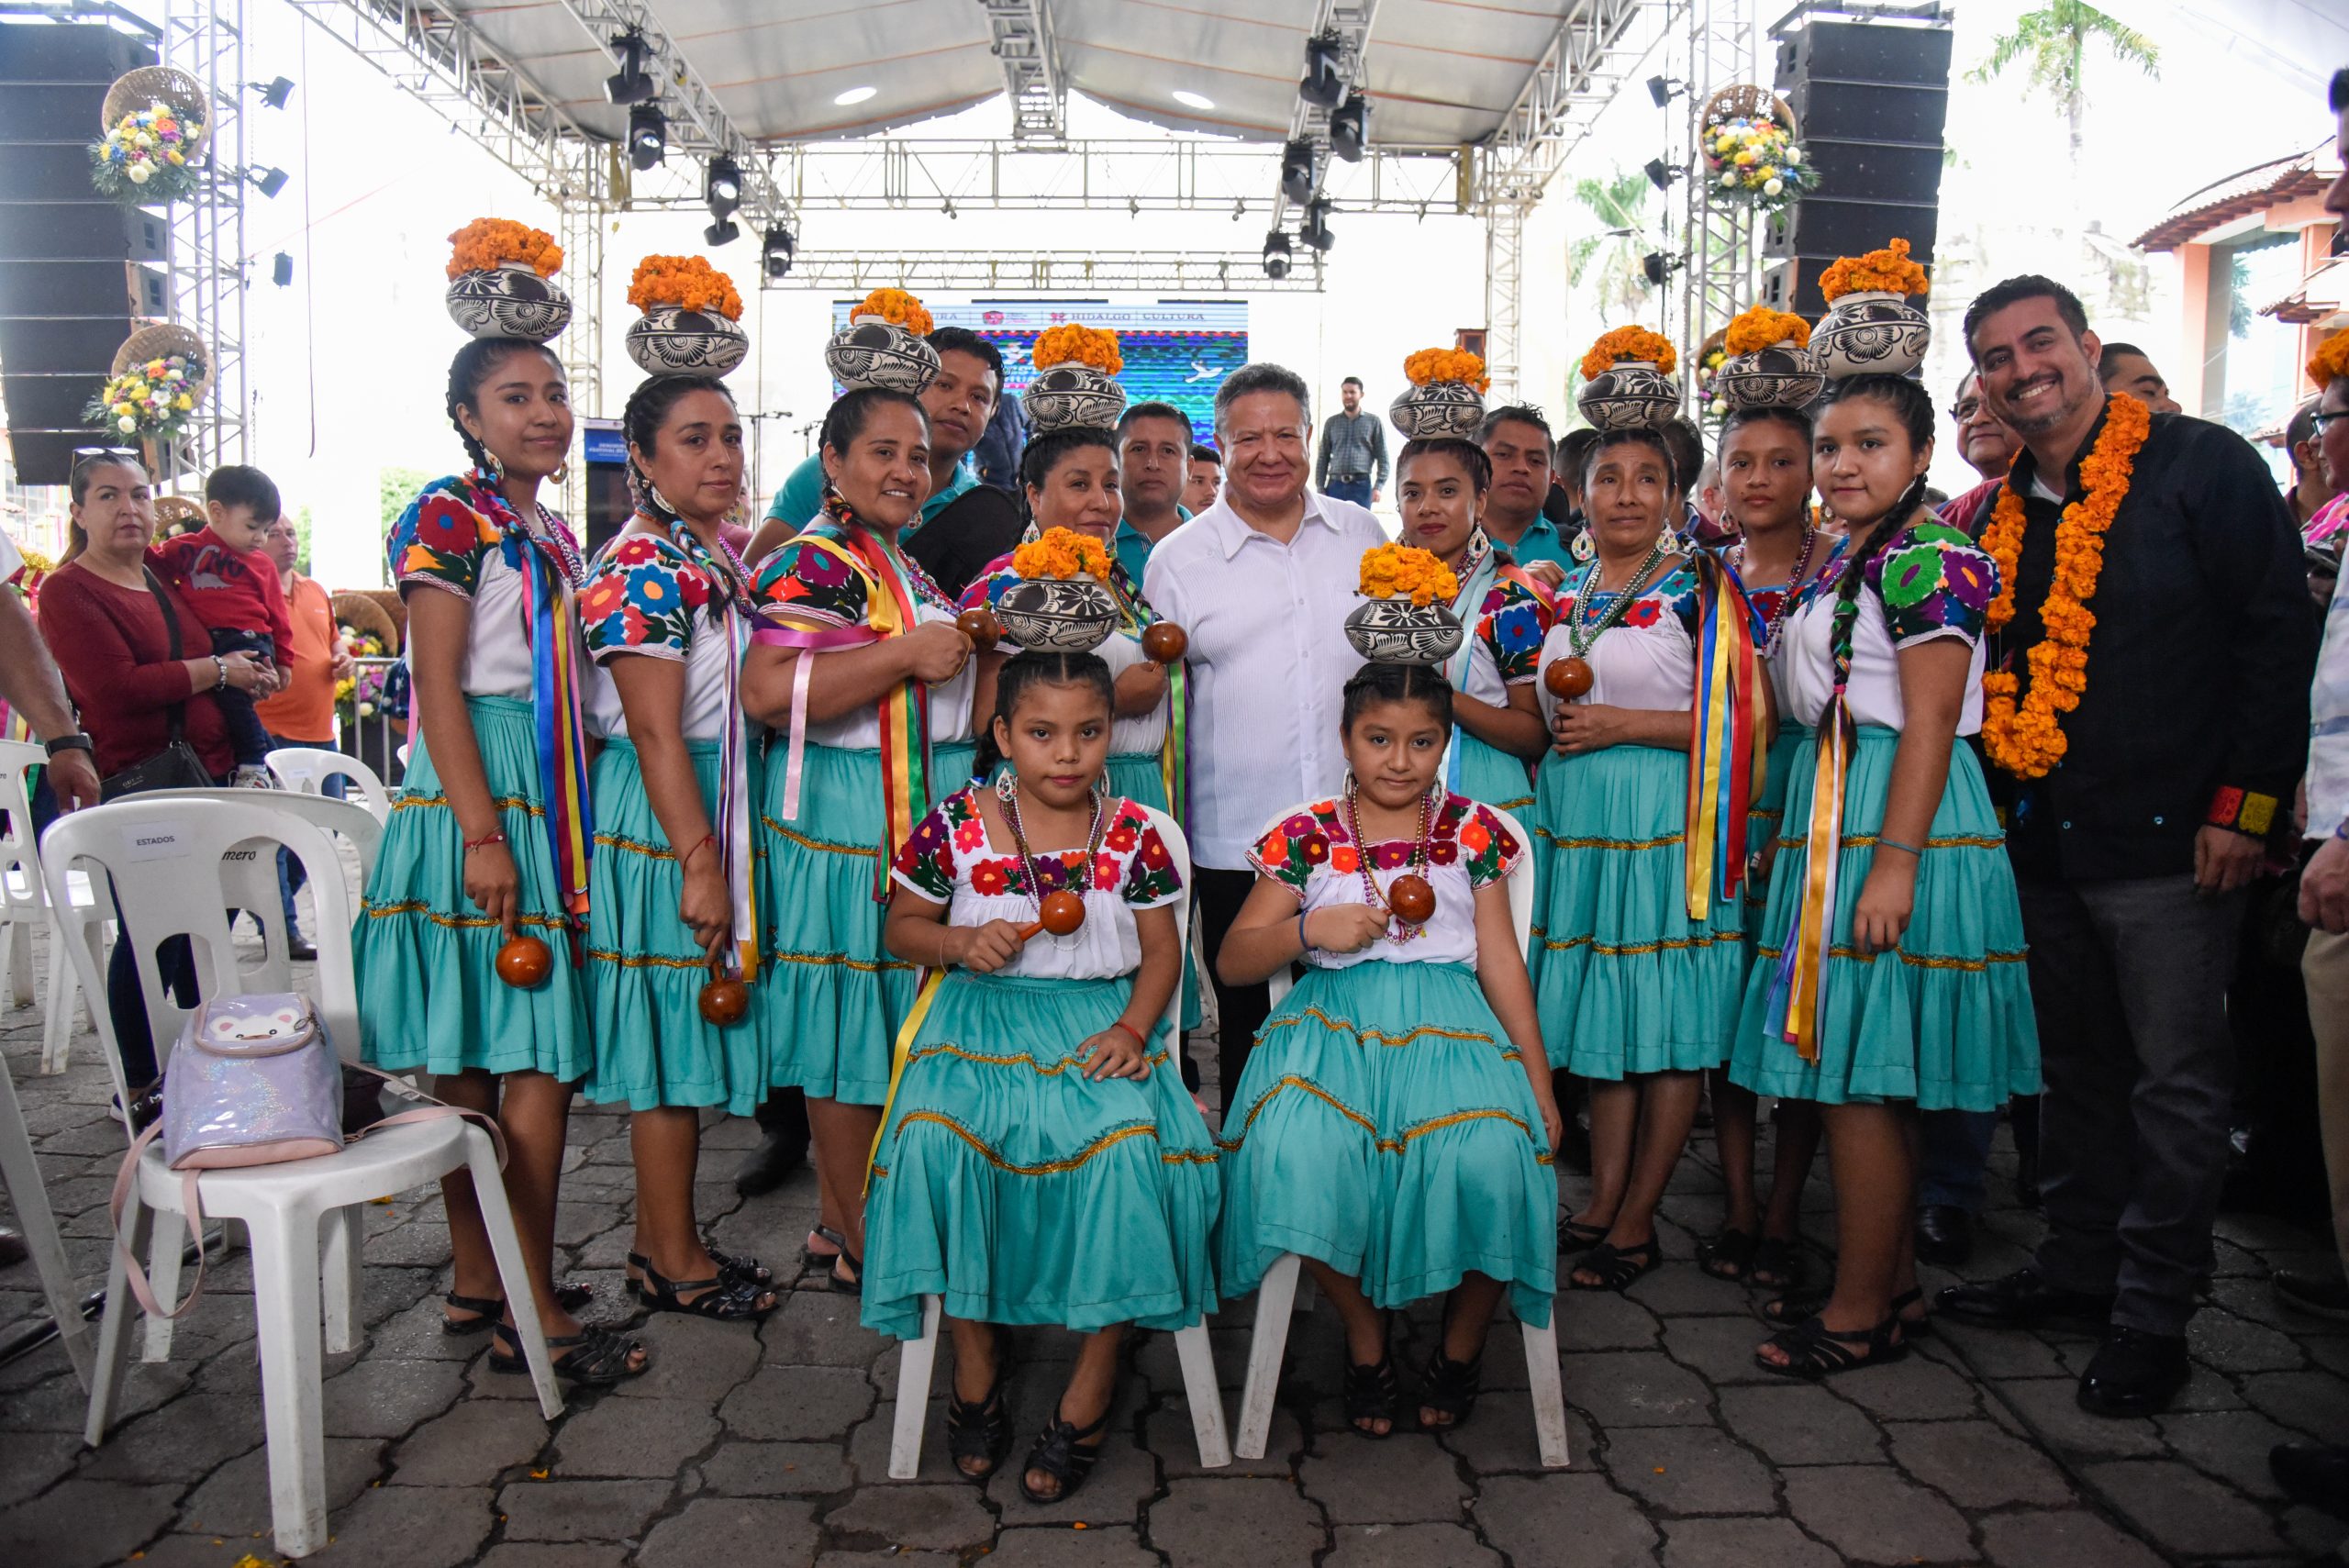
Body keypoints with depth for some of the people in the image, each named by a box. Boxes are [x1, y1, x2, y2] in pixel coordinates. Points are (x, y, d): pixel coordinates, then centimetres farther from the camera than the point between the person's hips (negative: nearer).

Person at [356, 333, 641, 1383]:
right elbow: (437, 685, -14)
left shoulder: (551, 530, 17)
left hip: (546, 793, 8)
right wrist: (484, 834, -21)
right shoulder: (450, 518, -8)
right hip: (476, 792, -8)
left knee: (478, 1059, 13)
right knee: (539, 1062, -8)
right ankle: (533, 1316, 0)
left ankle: (478, 1281, 22)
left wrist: (571, 819, 21)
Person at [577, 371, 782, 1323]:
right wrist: (700, 861, -23)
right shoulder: (642, 567, -15)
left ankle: (659, 1242, 26)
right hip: (661, 824, -9)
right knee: (671, 1037, 0)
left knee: (683, 1037, 14)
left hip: (713, 814, 9)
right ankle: (675, 1262, 13)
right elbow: (656, 734, -20)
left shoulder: (716, 559, 14)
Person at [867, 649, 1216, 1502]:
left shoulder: (1131, 832, 3)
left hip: (1098, 1021, 0)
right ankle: (976, 1349, -6)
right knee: (937, 1135, -30)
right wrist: (963, 942, -11)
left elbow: (1162, 950, 8)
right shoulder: (958, 824, 1)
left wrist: (1133, 1028, -10)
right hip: (981, 1015, 0)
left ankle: (1094, 1378, -10)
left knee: (1129, 1140, -30)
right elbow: (902, 926, 10)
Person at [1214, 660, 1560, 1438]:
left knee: (1490, 1155, -31)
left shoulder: (1471, 831, 12)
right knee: (1300, 1152, -32)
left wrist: (1538, 1081, 7)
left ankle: (1463, 1338, 2)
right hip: (1336, 1020, 0)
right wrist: (1310, 928, -11)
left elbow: (1501, 961, 12)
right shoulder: (1306, 835, 8)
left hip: (1449, 1022, 1)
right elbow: (1232, 960, 8)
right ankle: (1364, 1329, -2)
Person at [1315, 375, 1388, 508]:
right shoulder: (1331, 422, 12)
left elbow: (1382, 457, 4)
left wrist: (1379, 486, -7)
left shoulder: (1373, 422, 7)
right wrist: (1320, 488, 3)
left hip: (1361, 485, -2)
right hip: (1335, 485, 2)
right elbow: (1323, 458, 12)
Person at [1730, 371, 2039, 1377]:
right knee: (1867, 1073, 14)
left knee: (1856, 1075, -6)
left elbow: (1930, 723, -17)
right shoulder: (1849, 563, 18)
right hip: (1834, 821, 10)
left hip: (1896, 822, -10)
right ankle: (1892, 1284, 25)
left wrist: (1895, 862, -22)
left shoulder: (1928, 559, -11)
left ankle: (1861, 1314, 5)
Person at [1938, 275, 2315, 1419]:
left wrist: (2245, 804, -14)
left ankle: (2153, 1313, 15)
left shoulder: (2200, 467, -6)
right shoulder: (2002, 514, 11)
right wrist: (1999, 803, 11)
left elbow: (2280, 633, -10)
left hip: (2167, 842, -6)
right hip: (2042, 843, 6)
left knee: (2176, 1085, 3)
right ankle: (2079, 1262, 30)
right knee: (2074, 1068, 16)